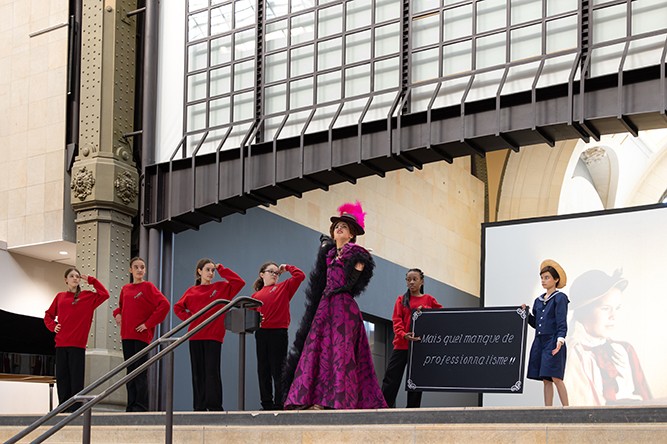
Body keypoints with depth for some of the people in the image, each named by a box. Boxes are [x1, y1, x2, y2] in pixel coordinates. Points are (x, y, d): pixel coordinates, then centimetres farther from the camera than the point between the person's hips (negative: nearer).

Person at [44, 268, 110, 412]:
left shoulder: (87, 296, 5)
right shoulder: (60, 296, 13)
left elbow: (104, 294, -9)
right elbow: (48, 315, 22)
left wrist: (90, 280, -3)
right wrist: (53, 326, 3)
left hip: (77, 344, -3)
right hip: (61, 344, 3)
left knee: (76, 378, -5)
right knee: (62, 378, 5)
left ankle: (75, 410, -3)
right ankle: (63, 409, 11)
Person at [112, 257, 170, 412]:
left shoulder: (148, 287, -5)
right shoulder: (125, 289, 12)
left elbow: (164, 305, -15)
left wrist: (149, 323, -15)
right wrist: (117, 314, 8)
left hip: (142, 335, -6)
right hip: (126, 335, 6)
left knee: (140, 371, -6)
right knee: (130, 370, 9)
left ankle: (141, 407, -5)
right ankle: (131, 406, 14)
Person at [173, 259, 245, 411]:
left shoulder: (221, 287, 6)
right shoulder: (191, 291, 10)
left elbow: (239, 282, -5)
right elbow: (178, 307, 16)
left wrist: (221, 269, 0)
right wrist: (189, 317, 0)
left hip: (214, 336, -2)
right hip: (195, 336, 3)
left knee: (212, 371, -8)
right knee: (198, 372, 5)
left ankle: (214, 406, -11)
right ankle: (199, 407, 8)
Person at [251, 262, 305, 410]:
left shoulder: (284, 287, 9)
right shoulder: (256, 295, 16)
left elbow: (300, 276, -2)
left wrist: (286, 267, 11)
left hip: (278, 332, -4)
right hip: (261, 333, 4)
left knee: (278, 370, -4)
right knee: (263, 370, 6)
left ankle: (279, 404, -2)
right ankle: (266, 404, 12)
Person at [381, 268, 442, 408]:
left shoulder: (428, 299, 12)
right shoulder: (401, 299, 11)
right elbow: (397, 320, 0)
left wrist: (425, 309, -12)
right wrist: (404, 335, -19)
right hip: (402, 345, 0)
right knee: (390, 380, -6)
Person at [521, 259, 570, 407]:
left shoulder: (560, 298, -3)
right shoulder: (539, 300, 17)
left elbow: (562, 323, -11)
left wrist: (560, 340, -24)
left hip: (553, 343, -7)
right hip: (540, 342, 7)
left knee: (555, 377, -14)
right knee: (546, 380, 5)